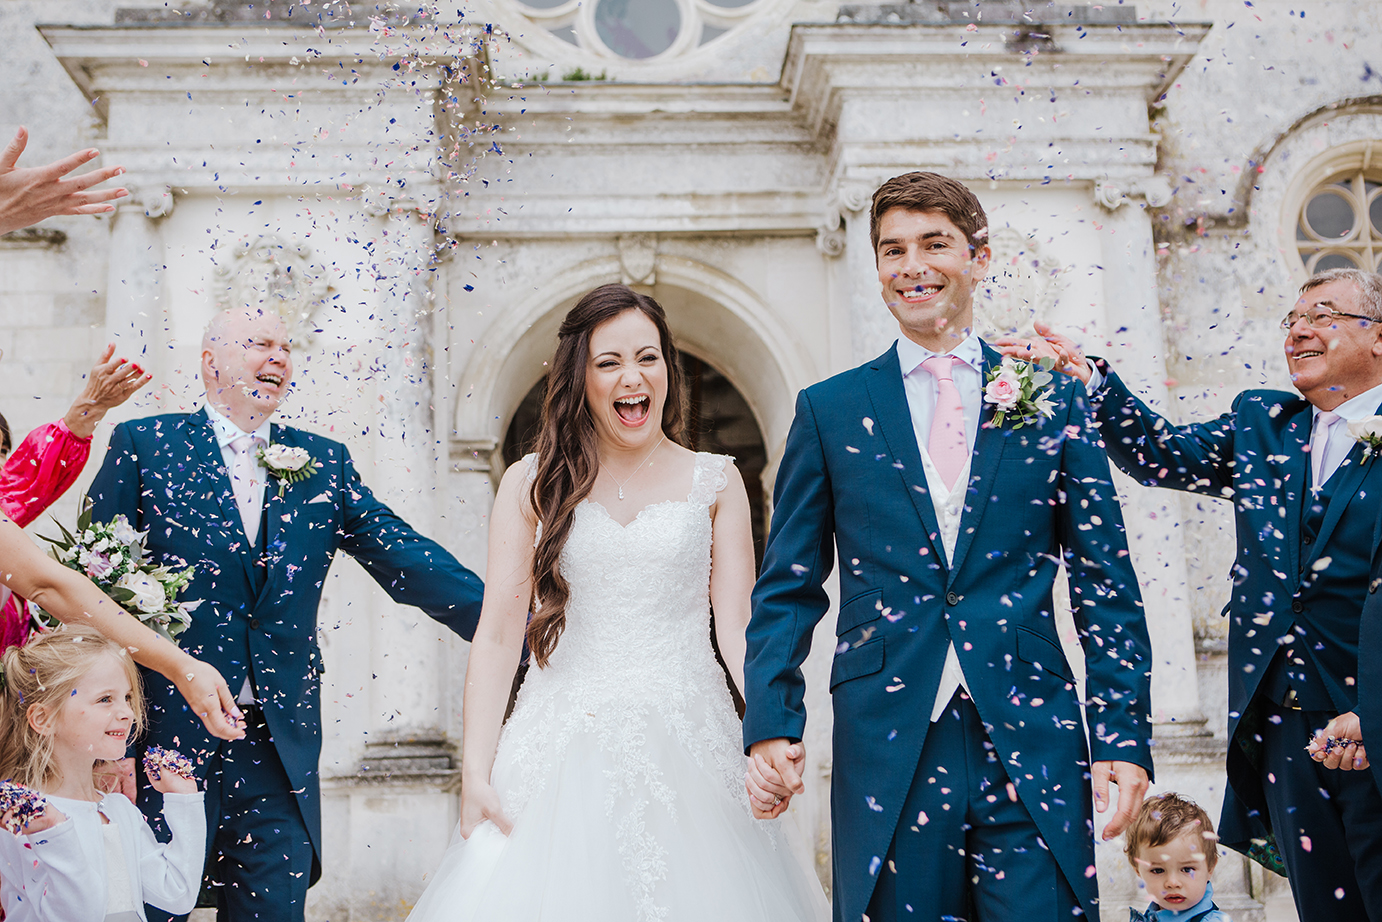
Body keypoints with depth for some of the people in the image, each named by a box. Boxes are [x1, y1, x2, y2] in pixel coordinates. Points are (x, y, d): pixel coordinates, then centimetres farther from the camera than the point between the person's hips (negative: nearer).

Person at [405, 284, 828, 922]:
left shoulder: (715, 482, 7)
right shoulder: (531, 484, 6)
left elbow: (738, 629, 0)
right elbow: (498, 635, 1)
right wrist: (476, 771, -8)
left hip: (685, 747, 0)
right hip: (560, 746, 0)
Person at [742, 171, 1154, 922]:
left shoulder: (1052, 397, 7)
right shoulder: (830, 410, 7)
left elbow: (1106, 583, 6)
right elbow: (788, 588, 6)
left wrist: (1125, 735, -2)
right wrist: (772, 727, -6)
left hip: (1031, 744, 0)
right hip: (886, 748, 0)